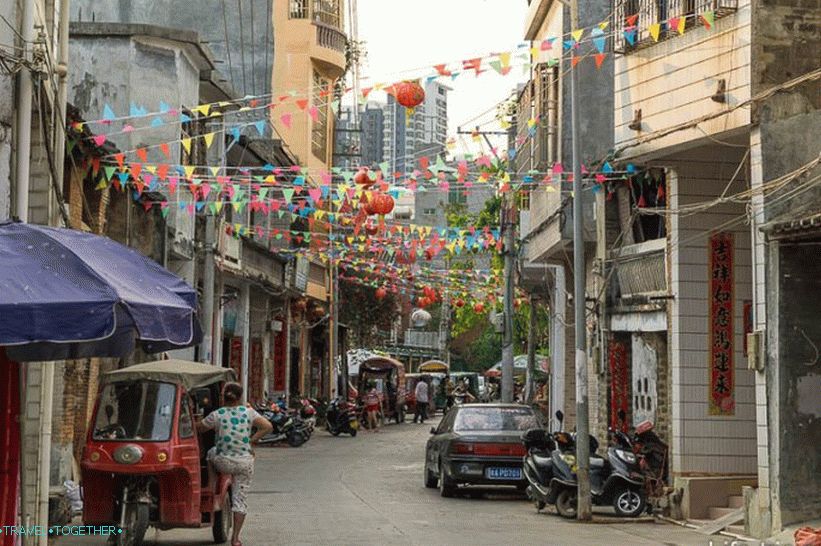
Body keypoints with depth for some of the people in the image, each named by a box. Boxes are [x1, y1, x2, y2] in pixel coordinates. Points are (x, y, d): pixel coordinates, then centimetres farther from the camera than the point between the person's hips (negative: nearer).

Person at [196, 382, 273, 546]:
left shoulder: (217, 415, -7)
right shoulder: (249, 412, -2)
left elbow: (198, 429, 3)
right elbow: (268, 427, -8)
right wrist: (251, 441, -3)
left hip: (223, 463, -1)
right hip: (245, 463, 1)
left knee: (211, 453, 33)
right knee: (240, 499, 9)